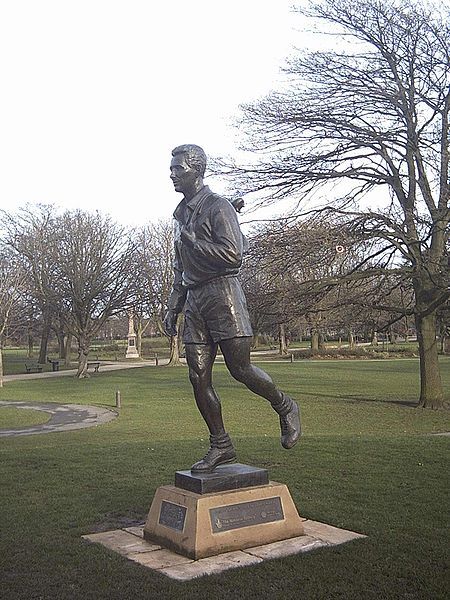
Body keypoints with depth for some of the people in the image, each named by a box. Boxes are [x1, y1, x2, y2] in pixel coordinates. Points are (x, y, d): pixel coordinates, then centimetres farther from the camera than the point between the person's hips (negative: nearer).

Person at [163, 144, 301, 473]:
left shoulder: (218, 206, -6)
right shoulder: (181, 212, 20)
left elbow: (233, 255, -19)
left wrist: (191, 240, -13)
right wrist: (173, 307, 21)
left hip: (222, 294, -8)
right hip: (194, 299, 8)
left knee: (240, 367, -6)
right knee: (199, 376, 2)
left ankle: (286, 409, 20)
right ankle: (221, 446, 12)